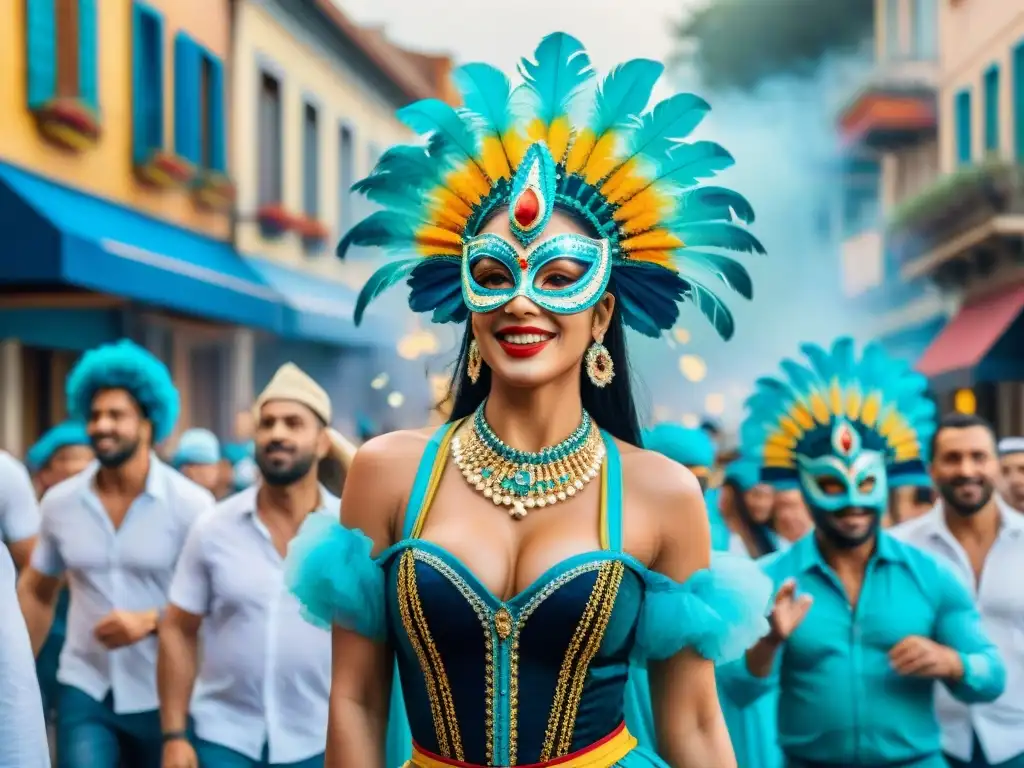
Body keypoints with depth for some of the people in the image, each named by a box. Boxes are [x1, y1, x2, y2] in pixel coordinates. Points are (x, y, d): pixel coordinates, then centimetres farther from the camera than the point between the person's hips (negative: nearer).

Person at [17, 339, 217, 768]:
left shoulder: (190, 504, -10)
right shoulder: (59, 503, 1)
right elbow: (36, 592, 14)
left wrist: (151, 620, -23)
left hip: (164, 696, -1)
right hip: (84, 690, 2)